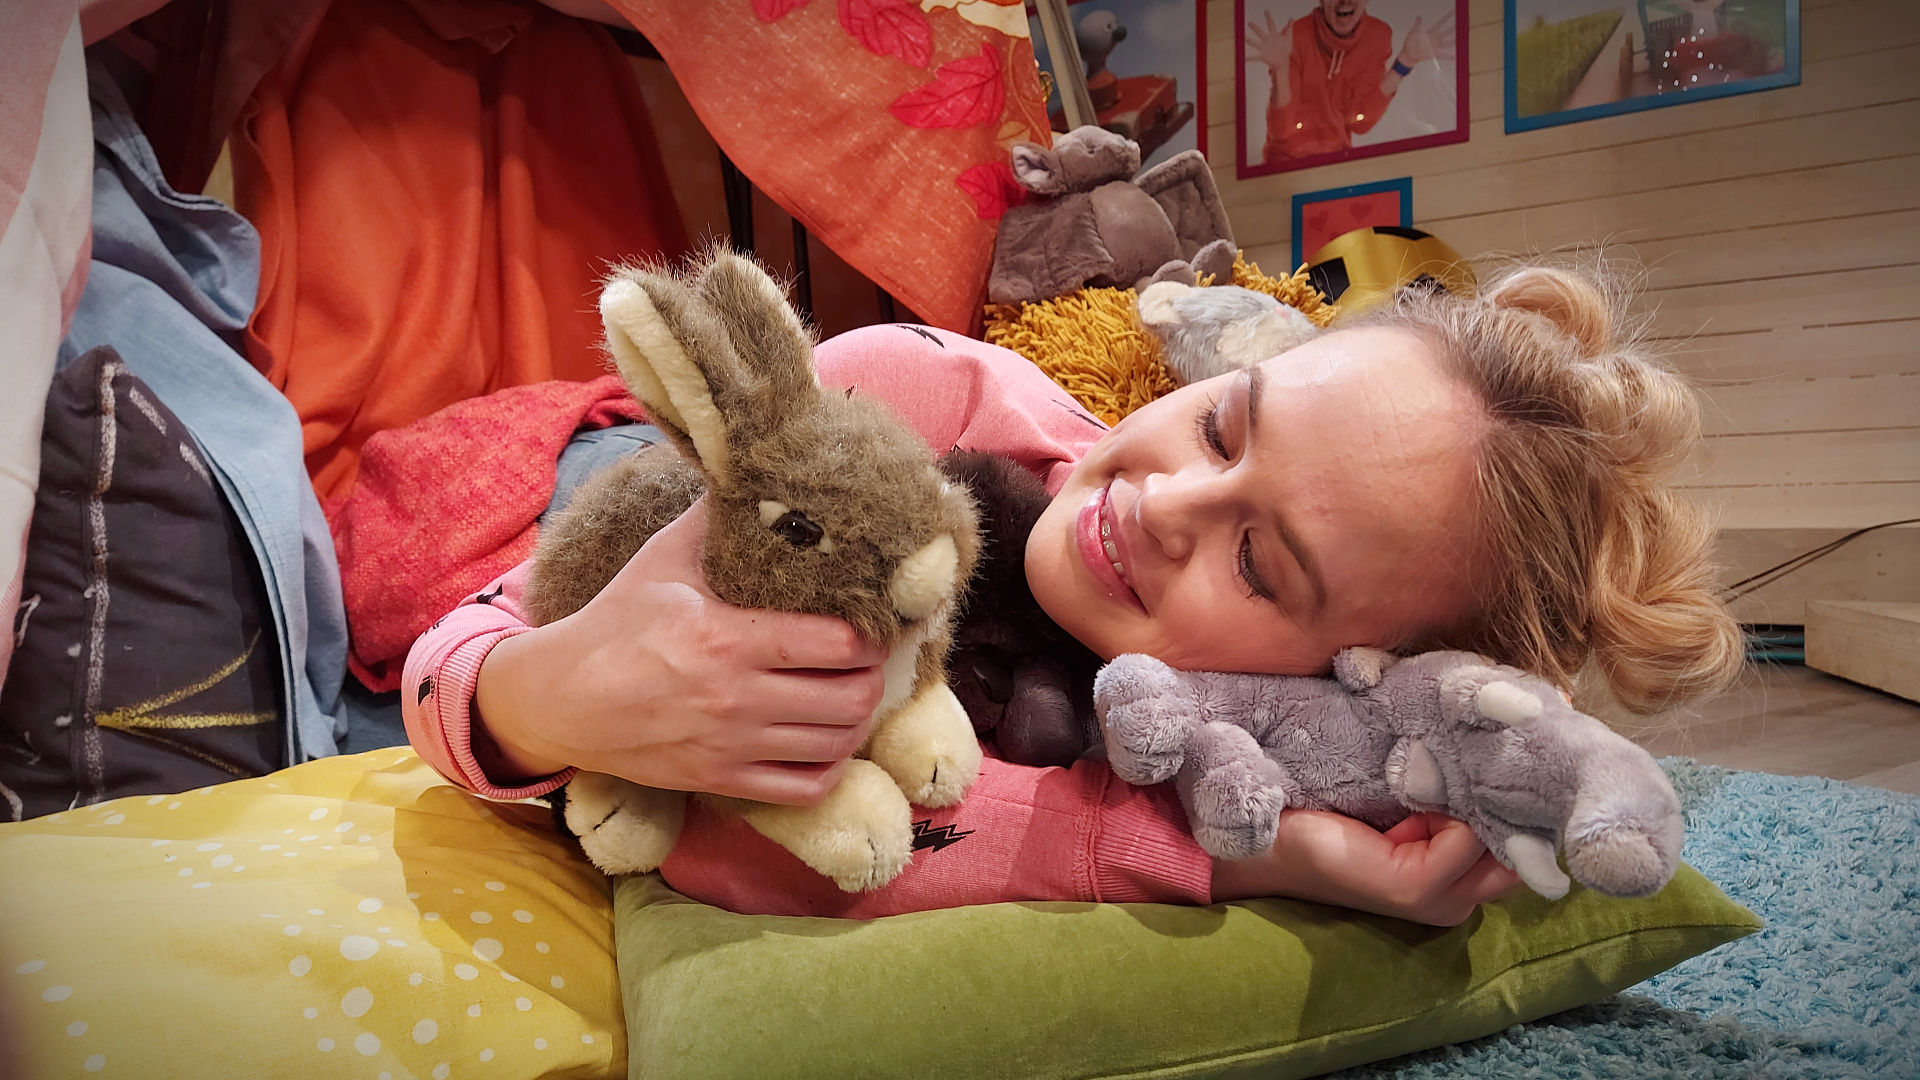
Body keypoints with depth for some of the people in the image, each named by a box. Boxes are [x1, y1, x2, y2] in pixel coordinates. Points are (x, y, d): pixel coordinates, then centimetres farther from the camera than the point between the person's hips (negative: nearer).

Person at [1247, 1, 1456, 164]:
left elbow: (1359, 122, -13)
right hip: (1288, 160, -3)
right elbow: (1280, 130, -23)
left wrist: (1405, 61, -18)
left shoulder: (1378, 35, -7)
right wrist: (1280, 68, -38)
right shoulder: (1293, 38, -19)